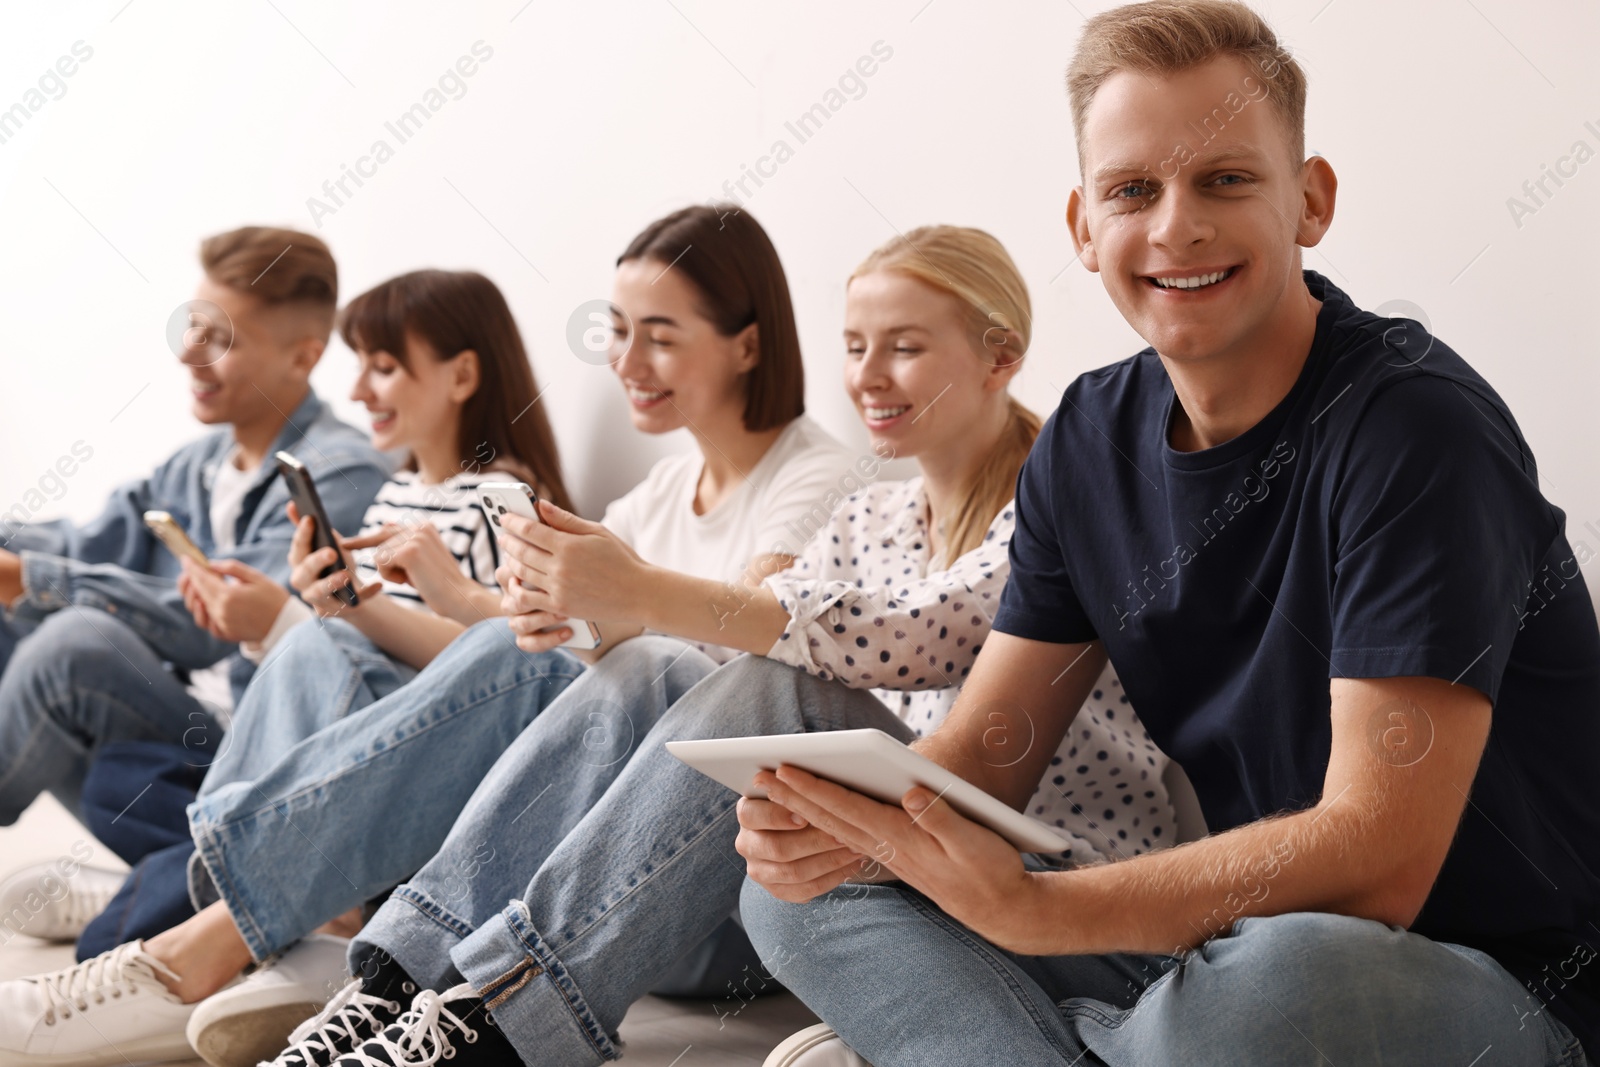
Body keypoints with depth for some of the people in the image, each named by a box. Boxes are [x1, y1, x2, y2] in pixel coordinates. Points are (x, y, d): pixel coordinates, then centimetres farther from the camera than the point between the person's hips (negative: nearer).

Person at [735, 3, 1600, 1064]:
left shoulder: (1416, 428, -19)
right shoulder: (1089, 441, 4)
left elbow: (1379, 855, -27)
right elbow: (974, 754, 4)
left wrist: (1022, 907, -36)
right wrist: (830, 822, -20)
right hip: (1227, 941, 7)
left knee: (1277, 977, -41)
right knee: (804, 889, -3)